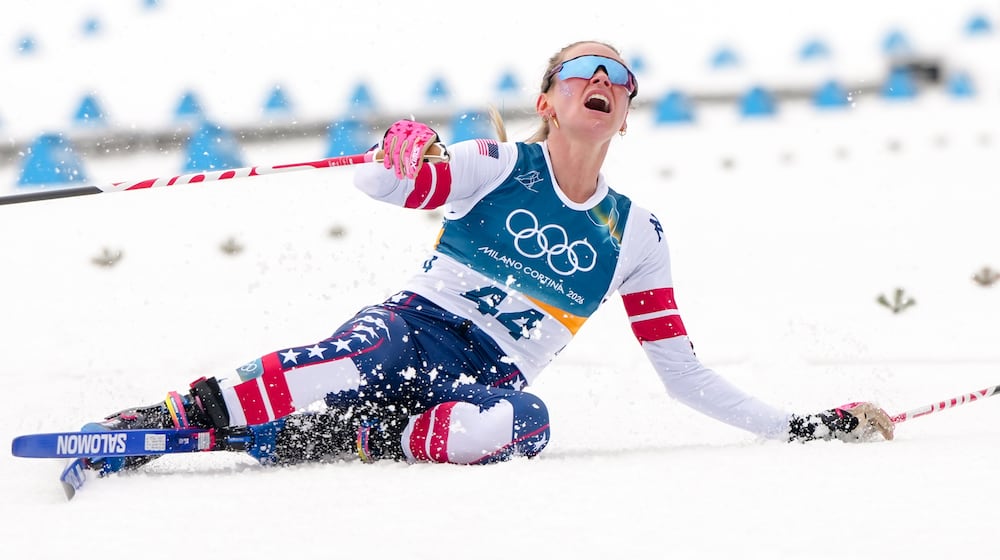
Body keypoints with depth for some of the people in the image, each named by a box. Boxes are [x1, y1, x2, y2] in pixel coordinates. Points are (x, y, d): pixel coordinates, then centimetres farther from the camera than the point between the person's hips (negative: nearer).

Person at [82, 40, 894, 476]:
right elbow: (378, 184, -7)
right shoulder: (500, 167, 6)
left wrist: (803, 427, 7)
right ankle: (173, 416, -38)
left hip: (489, 382, 2)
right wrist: (401, 157, -32)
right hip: (413, 330, -2)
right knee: (360, 358, -39)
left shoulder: (634, 236, 14)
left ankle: (347, 443, -31)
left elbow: (684, 375, 16)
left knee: (522, 420, -37)